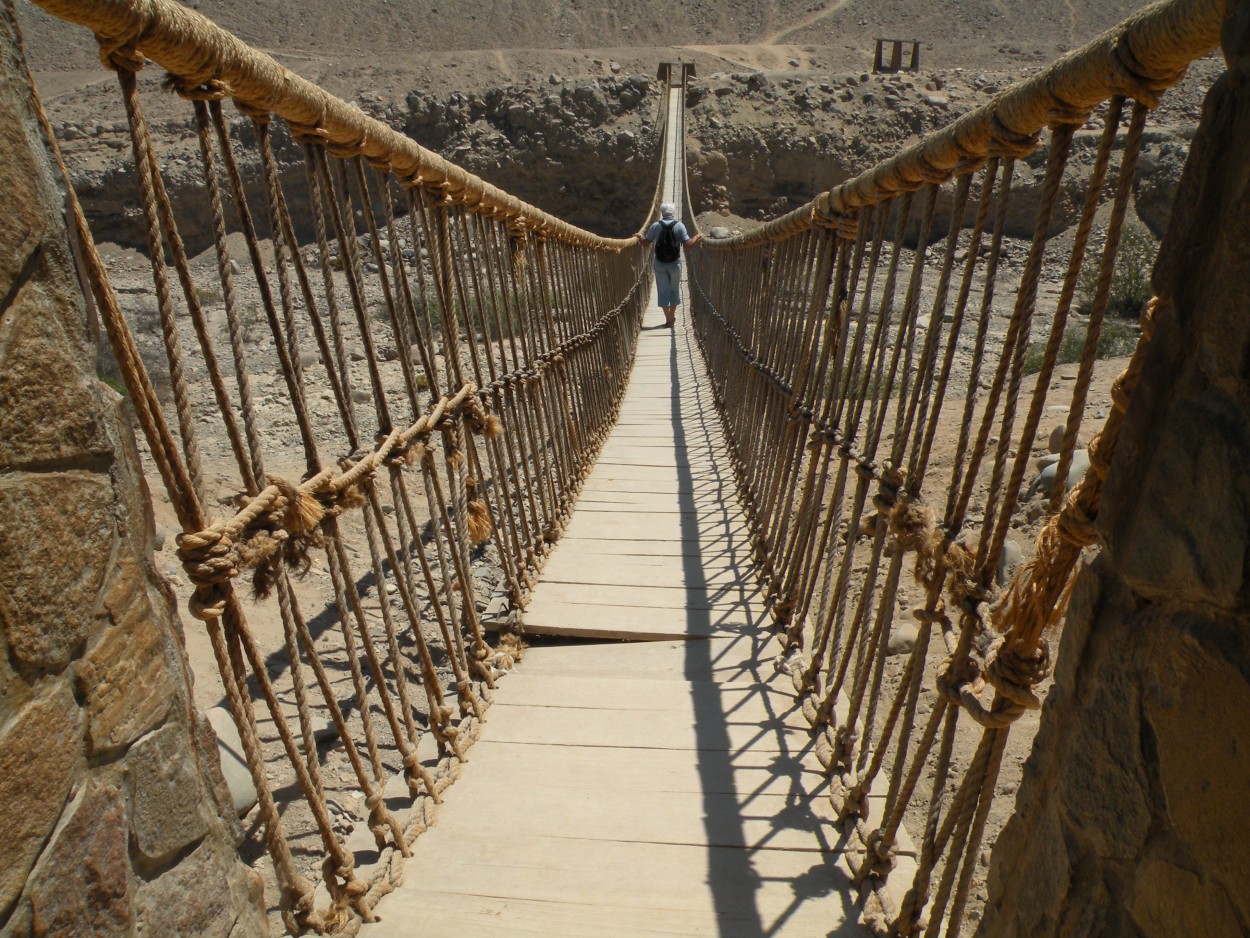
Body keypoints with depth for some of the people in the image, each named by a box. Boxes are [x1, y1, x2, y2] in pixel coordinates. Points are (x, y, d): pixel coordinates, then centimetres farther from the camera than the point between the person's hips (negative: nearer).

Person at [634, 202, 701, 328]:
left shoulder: (655, 226, -6)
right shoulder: (679, 226, -8)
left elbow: (646, 242, -1)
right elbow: (687, 244, -14)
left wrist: (639, 236, 19)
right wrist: (697, 237, 4)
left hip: (659, 263, 0)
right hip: (675, 263, 0)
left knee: (663, 290, 7)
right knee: (674, 289, 16)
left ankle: (668, 319, 6)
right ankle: (672, 315, 28)